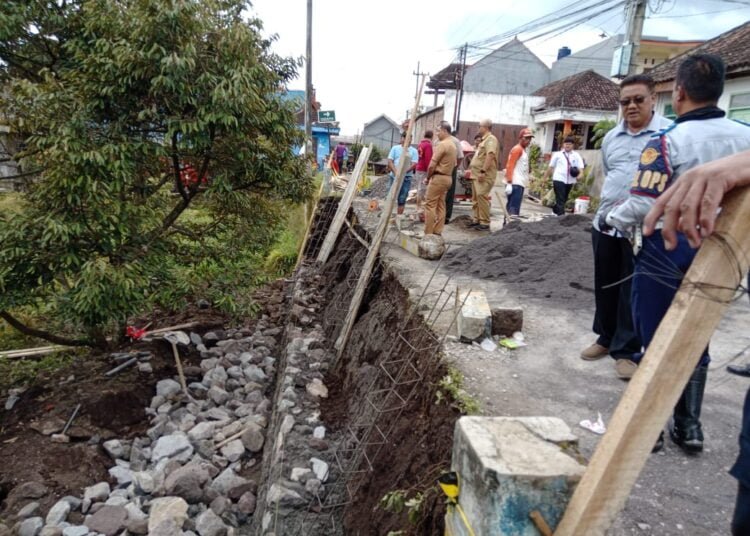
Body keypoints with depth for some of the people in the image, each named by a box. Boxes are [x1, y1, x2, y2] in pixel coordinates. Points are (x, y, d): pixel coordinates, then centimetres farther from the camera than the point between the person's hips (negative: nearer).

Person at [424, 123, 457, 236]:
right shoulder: (453, 145, 15)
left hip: (438, 177, -10)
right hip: (447, 177, 10)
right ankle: (437, 232, 13)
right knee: (440, 206, 11)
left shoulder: (442, 144, -15)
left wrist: (428, 177, -3)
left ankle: (428, 233, -7)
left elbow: (432, 165, -18)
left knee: (430, 205, -6)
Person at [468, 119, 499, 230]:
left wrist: (483, 171, -27)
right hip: (477, 174, 10)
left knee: (481, 196, -15)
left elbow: (490, 156, -23)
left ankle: (485, 223, -12)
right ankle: (476, 220, 19)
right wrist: (473, 169, 24)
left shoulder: (491, 139, -11)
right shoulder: (484, 140, 21)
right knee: (475, 197, 12)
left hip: (485, 175, -10)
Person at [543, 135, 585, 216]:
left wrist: (580, 174, -22)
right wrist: (545, 177, 9)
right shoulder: (557, 154, 4)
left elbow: (581, 167, -1)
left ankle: (555, 211, 35)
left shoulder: (576, 155, 7)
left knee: (564, 199, 16)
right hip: (559, 179, -3)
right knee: (560, 199, -9)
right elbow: (551, 167, 8)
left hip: (570, 181, 4)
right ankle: (561, 216, -12)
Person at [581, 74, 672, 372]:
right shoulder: (611, 138, 13)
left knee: (633, 290, 2)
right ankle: (605, 338, 30)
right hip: (605, 224, 6)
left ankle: (626, 350, 14)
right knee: (604, 285, 14)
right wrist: (608, 206, 14)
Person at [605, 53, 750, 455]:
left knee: (655, 341, 7)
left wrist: (611, 219, -1)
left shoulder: (668, 141, -16)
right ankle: (689, 426, 26)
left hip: (666, 254, -5)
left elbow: (643, 204, -19)